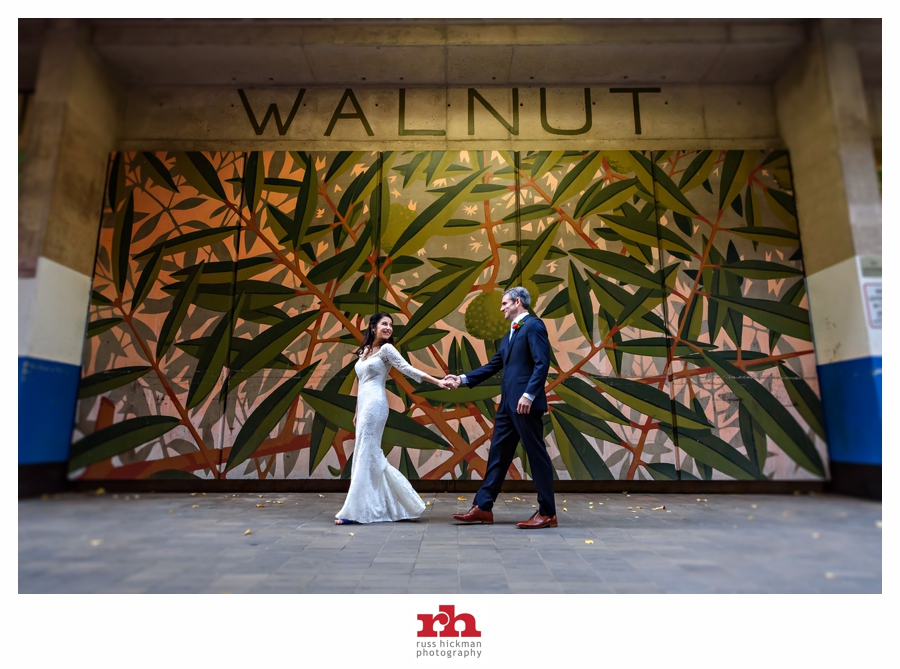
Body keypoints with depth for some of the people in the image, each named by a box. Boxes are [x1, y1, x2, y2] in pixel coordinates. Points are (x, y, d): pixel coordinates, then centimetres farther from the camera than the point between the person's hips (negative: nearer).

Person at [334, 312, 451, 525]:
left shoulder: (386, 349, -3)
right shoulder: (364, 350, 18)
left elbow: (408, 369, -8)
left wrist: (437, 381, -15)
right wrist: (357, 411, 21)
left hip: (374, 405, -8)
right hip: (364, 406, 8)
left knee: (365, 456, -6)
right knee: (373, 457, 9)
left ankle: (354, 511, 0)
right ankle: (403, 504, 19)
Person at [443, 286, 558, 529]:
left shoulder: (534, 325, -6)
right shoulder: (510, 334, 22)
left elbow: (542, 363, -16)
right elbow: (493, 365, 23)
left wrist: (529, 394, -23)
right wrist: (463, 379, 19)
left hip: (525, 403, -9)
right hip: (508, 404, 10)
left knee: (536, 454, -1)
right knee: (498, 455, 11)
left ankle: (547, 513, 10)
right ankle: (482, 507, 19)